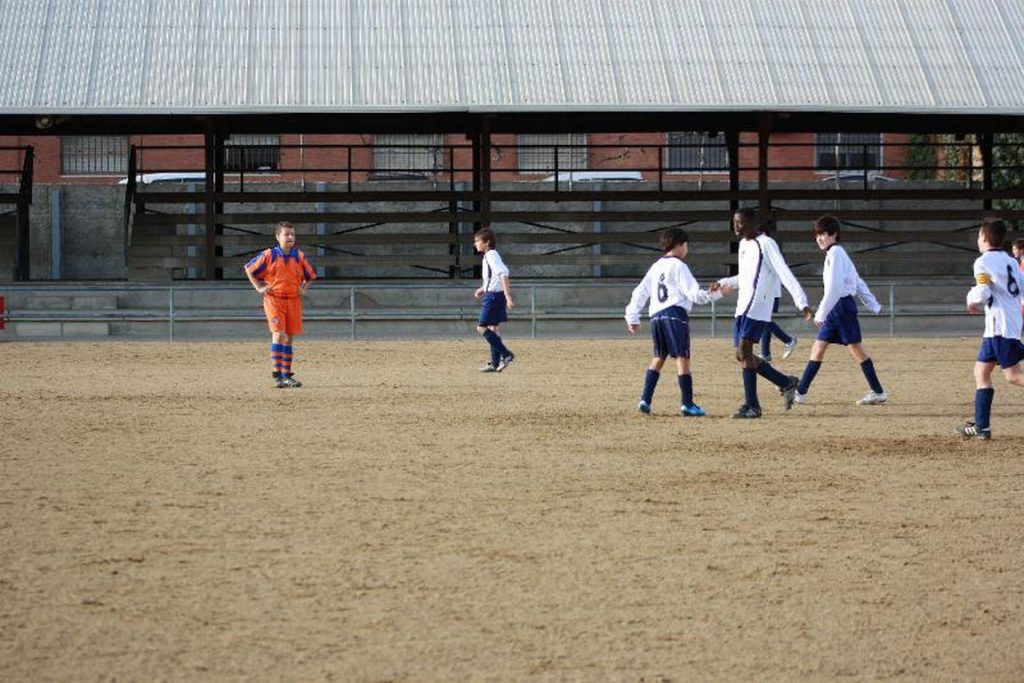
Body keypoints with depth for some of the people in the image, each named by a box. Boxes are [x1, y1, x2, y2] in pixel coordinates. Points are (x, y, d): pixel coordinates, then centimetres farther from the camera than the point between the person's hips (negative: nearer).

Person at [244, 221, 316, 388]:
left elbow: (310, 275, 23)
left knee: (289, 337, 7)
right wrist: (259, 287, 1)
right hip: (273, 299, -4)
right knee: (278, 334, -15)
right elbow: (249, 268, 7)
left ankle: (287, 375, 15)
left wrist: (303, 289, 8)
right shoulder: (268, 255, -4)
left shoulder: (300, 257, 6)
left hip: (293, 301, 4)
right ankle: (278, 376, -16)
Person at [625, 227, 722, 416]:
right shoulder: (678, 266, -4)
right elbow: (695, 294, -9)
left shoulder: (656, 267, 18)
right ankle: (687, 404, -10)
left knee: (658, 357, 16)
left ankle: (645, 399, 8)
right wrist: (718, 292, -3)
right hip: (675, 314, -7)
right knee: (682, 358, -6)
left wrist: (632, 317, 24)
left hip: (656, 316, 7)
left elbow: (640, 292, 19)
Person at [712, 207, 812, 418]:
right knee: (742, 355, 7)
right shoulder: (744, 244, 17)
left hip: (757, 308, -9)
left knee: (744, 351, -15)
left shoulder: (766, 244, -10)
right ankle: (786, 383, 20)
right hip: (743, 308, 9)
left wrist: (801, 302, -23)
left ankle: (751, 405, -11)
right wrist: (724, 283, 21)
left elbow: (785, 274, -17)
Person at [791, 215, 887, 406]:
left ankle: (878, 392, 2)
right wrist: (873, 304, 22)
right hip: (835, 309, 10)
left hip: (842, 305, -10)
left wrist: (821, 313, -21)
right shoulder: (834, 253, 17)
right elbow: (858, 281, 20)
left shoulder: (835, 253, -13)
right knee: (818, 348, 6)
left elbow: (834, 287, -22)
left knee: (855, 347, -4)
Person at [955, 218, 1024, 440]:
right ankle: (981, 426, 13)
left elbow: (982, 294, -18)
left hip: (1000, 325, -9)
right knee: (981, 370, 13)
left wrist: (972, 299, 4)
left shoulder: (983, 262, -8)